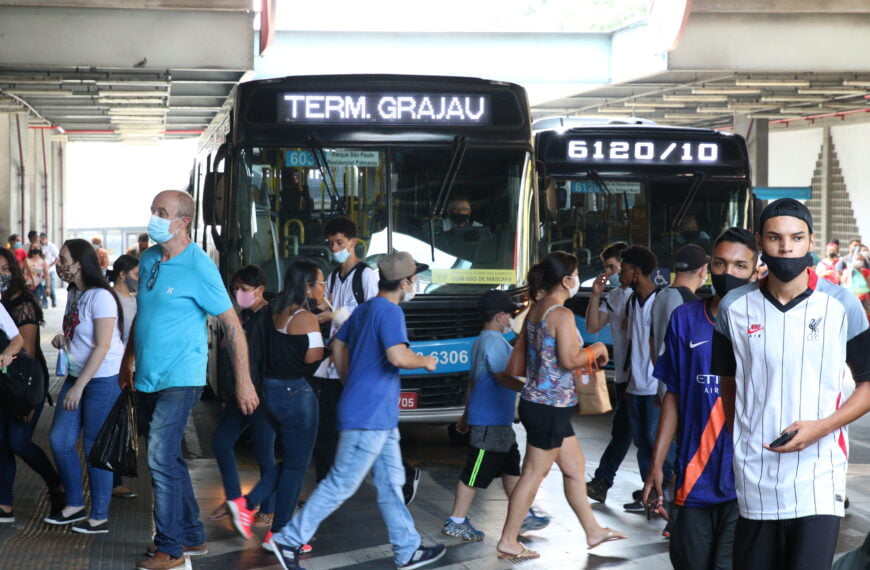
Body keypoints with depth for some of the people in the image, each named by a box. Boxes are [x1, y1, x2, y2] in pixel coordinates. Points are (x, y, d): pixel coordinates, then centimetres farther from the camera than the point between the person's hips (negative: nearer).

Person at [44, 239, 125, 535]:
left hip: (103, 380, -9)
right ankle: (75, 504, 23)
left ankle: (100, 516, 9)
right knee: (59, 441, 7)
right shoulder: (72, 294, 10)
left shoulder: (100, 297, -16)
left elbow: (102, 346, -20)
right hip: (77, 376, 9)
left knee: (95, 447, -2)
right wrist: (63, 339, 0)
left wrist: (79, 387, -20)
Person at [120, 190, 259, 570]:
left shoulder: (199, 267, -14)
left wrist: (244, 381, -16)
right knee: (169, 459, 14)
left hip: (179, 379, -8)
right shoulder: (148, 259, 7)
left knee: (161, 460, -12)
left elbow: (231, 324, -13)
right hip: (147, 379, 8)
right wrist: (127, 361, 23)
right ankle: (193, 537, 27)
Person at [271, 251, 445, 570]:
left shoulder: (364, 309, 12)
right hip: (370, 415, -10)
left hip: (380, 417, 10)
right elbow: (398, 357, -28)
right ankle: (289, 540, 1)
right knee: (341, 485, -4)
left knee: (391, 484, 13)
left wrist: (353, 386, 25)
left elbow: (338, 347, 20)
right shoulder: (390, 312, -16)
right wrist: (425, 361, -9)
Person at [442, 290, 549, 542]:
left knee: (511, 467, 16)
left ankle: (523, 516, 23)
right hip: (490, 420, -11)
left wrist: (467, 414, 27)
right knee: (476, 472, -5)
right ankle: (456, 522, 1)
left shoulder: (481, 341, 17)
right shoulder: (493, 341, -15)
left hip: (499, 420, 11)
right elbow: (502, 377, -23)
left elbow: (473, 380, 22)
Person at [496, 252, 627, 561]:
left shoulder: (535, 310, 9)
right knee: (534, 475, -1)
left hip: (535, 401, 9)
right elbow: (569, 360, -23)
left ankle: (593, 531, 28)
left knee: (575, 467, 18)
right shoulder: (562, 315, -18)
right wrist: (596, 350, -4)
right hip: (550, 406, -9)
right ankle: (508, 542, 7)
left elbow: (526, 352, 15)